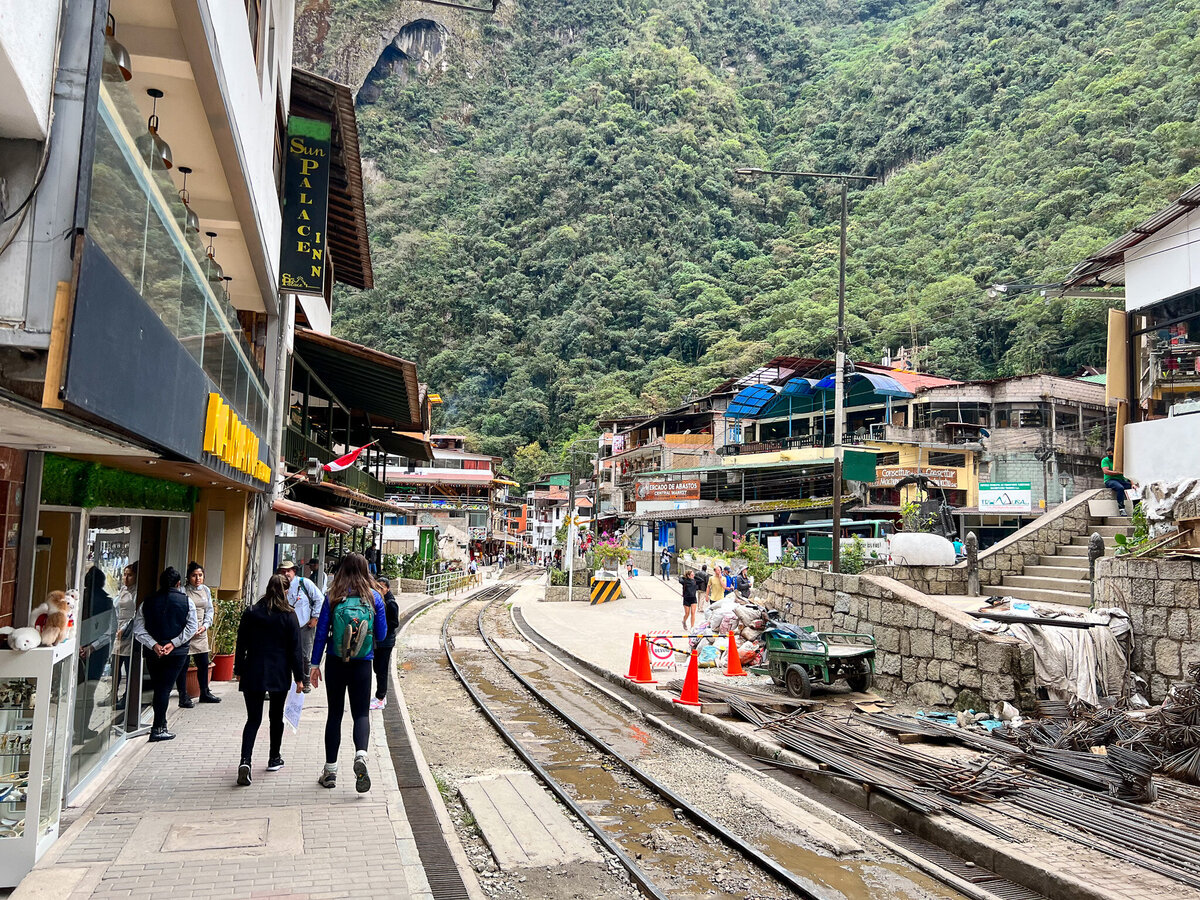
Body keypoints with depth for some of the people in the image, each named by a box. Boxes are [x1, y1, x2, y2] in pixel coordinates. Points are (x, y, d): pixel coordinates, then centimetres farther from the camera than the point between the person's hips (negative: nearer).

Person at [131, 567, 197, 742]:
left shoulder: (147, 603, 3)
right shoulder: (186, 602, -3)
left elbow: (138, 630, -4)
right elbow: (191, 627, -10)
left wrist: (154, 645, -8)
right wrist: (173, 643, -11)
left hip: (153, 652, 2)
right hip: (177, 653, -2)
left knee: (158, 687, 14)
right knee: (165, 687, 0)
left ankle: (161, 724, 25)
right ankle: (158, 729, -1)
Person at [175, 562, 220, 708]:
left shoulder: (206, 590, 8)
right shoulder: (183, 591, -11)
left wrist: (205, 625, -2)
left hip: (201, 633, 6)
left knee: (204, 664, 14)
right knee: (183, 666, 0)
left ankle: (205, 693, 29)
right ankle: (183, 697, 8)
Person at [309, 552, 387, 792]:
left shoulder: (333, 597, -3)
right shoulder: (374, 597, -2)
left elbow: (321, 632, -3)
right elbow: (381, 635, 2)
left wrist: (315, 664, 3)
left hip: (336, 663, 0)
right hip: (362, 664, 0)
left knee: (335, 714, 11)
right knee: (361, 713, 6)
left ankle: (330, 770, 15)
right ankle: (360, 755, -21)